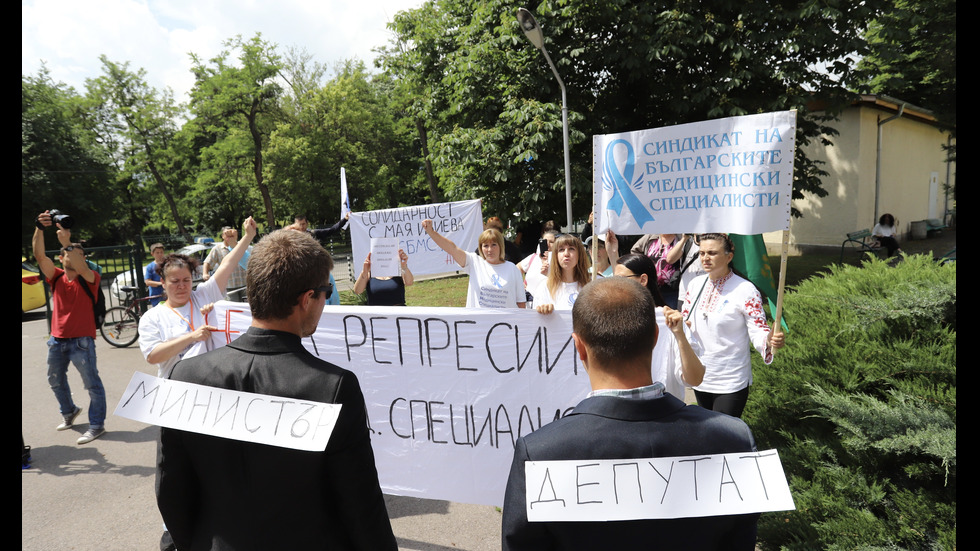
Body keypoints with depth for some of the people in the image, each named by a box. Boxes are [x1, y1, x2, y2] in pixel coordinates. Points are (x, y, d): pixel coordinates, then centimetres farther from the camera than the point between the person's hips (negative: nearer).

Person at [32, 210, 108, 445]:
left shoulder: (90, 279, -7)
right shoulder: (56, 277, 3)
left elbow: (82, 269, -31)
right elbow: (39, 255, -10)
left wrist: (67, 242, -40)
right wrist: (39, 229, -25)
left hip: (81, 340, -6)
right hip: (57, 338, 6)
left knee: (92, 383, -4)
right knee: (55, 380, 23)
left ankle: (97, 424, 8)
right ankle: (69, 411, 46)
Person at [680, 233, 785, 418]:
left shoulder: (745, 290, -14)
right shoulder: (696, 284, 2)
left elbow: (758, 331, -15)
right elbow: (683, 320, 11)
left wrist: (770, 341, -36)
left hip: (731, 382, -6)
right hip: (699, 377, 6)